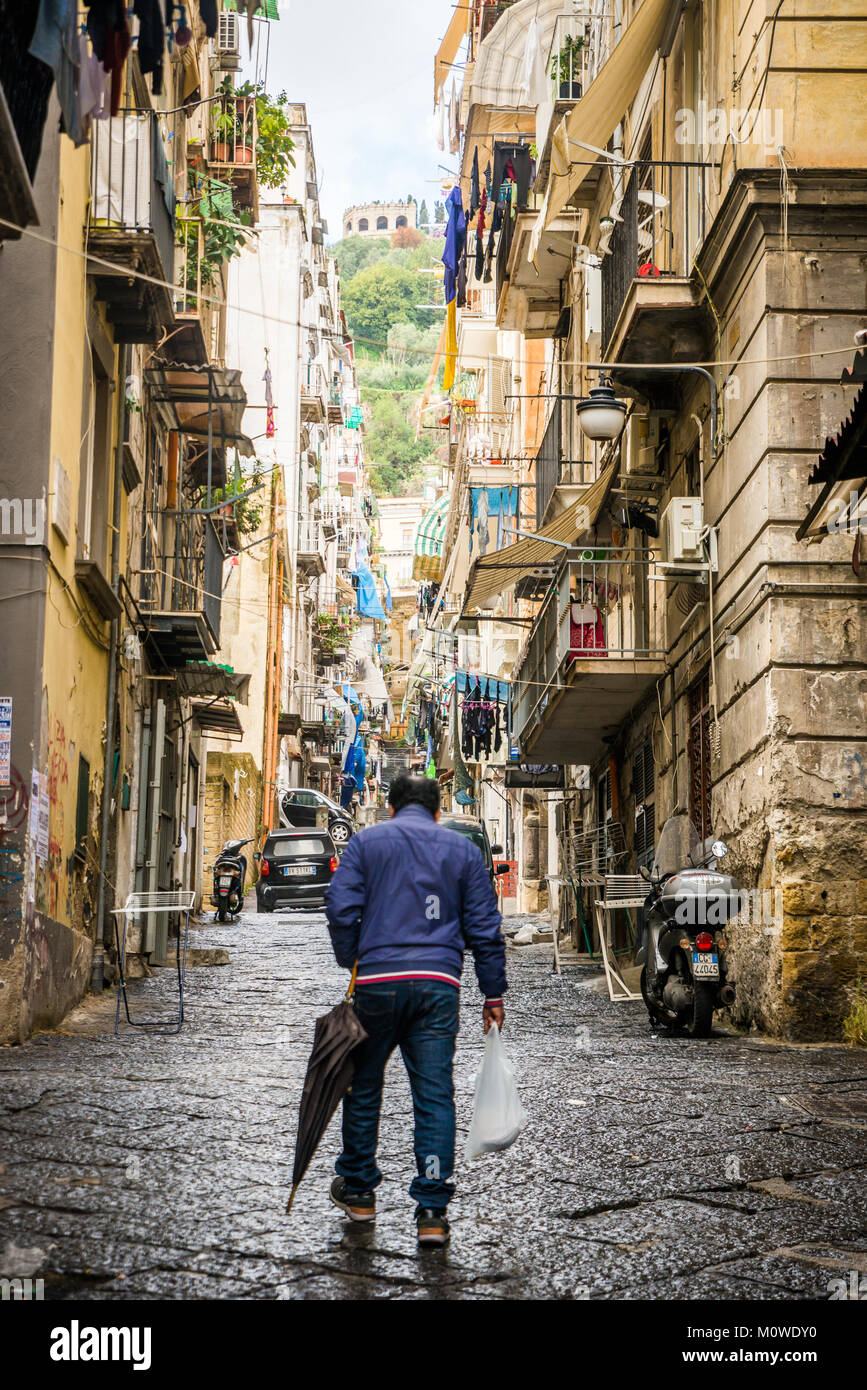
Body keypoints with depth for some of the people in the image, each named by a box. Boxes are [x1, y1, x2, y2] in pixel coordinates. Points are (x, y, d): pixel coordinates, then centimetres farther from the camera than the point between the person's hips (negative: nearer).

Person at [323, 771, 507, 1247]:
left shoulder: (365, 841, 9)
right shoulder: (462, 849, 13)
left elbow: (341, 908, -2)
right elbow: (484, 926, 9)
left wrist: (350, 965, 8)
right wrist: (493, 995, 12)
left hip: (377, 980, -1)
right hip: (439, 984, 1)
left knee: (363, 1086, 16)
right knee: (435, 1096, 1)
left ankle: (357, 1190, 28)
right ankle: (431, 1211, -4)